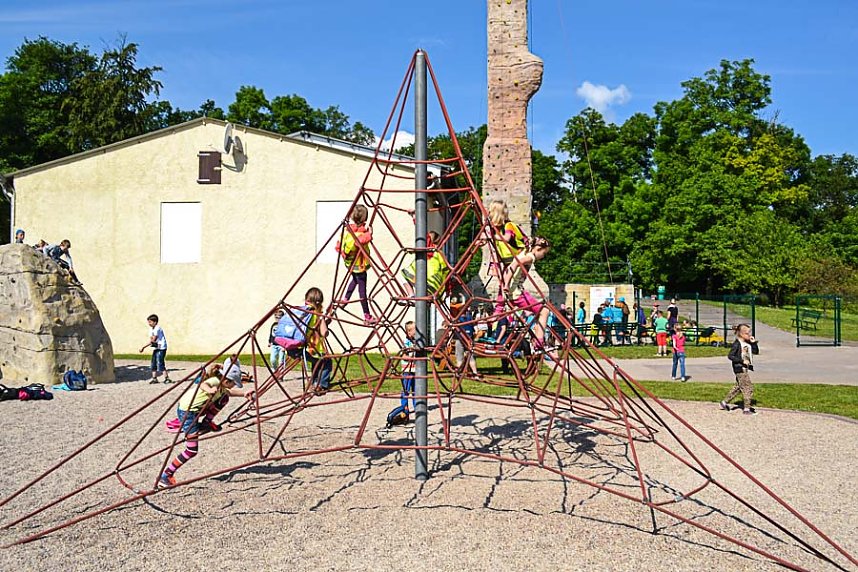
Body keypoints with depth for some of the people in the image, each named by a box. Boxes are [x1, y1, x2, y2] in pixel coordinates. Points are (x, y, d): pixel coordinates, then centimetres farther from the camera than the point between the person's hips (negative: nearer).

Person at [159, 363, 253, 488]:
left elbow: (230, 391, 24)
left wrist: (244, 393, 8)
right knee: (192, 450, -7)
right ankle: (165, 475, 2)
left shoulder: (221, 388, 7)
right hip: (187, 412, -9)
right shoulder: (215, 381, -19)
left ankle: (206, 423, 15)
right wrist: (209, 390, -62)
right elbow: (203, 384, -40)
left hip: (195, 409, 9)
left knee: (224, 398, 10)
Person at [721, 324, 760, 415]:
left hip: (746, 368, 9)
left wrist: (754, 342, 0)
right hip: (740, 369, -9)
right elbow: (730, 356, -19)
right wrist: (742, 361, -22)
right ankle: (746, 409, 0)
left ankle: (724, 402, 27)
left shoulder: (748, 343, 9)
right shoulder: (737, 344, -16)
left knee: (738, 387, 17)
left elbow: (756, 352, 14)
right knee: (748, 388, -7)